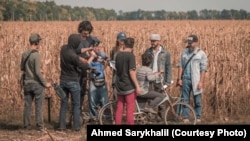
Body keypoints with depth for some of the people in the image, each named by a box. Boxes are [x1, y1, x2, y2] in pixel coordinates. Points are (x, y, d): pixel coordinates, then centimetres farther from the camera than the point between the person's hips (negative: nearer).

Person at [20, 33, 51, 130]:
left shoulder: (24, 54, 3)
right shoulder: (36, 55, -17)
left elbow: (22, 68, 15)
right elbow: (38, 72, -19)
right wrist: (45, 83, -11)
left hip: (27, 83, 6)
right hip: (37, 83, -6)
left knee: (27, 105, 9)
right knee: (39, 106, 3)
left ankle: (27, 125, 13)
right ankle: (39, 125, 6)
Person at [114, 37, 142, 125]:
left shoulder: (118, 55, 6)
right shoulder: (131, 56, -13)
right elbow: (131, 72, -18)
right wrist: (137, 86, -16)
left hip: (119, 85, 6)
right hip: (129, 86, -6)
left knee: (119, 108, 10)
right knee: (130, 109, -1)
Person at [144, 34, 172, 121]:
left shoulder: (165, 53, -1)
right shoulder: (148, 51, 6)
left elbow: (168, 67, 0)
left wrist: (168, 81, -5)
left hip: (160, 80, -2)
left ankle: (160, 116, 15)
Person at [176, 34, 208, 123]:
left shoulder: (201, 54, -1)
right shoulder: (184, 52, 9)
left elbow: (203, 69, -4)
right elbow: (180, 66, 9)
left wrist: (201, 82, -12)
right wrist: (179, 78, 2)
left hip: (196, 81, -3)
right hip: (185, 79, 3)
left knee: (197, 101, 1)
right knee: (185, 100, 3)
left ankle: (198, 118, 9)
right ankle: (185, 118, 8)